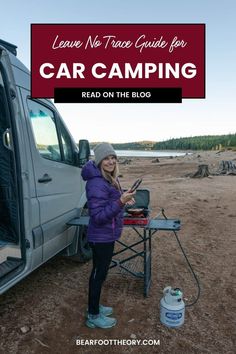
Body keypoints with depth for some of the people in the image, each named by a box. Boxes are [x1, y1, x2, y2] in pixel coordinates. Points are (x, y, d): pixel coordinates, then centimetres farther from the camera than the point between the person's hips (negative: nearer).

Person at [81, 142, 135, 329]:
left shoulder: (110, 179, 3)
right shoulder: (96, 184, -26)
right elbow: (98, 216, -27)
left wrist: (124, 199, -1)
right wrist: (120, 202, -33)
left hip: (107, 235, 9)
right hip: (101, 237, -9)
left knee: (100, 272, 22)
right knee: (99, 274, 8)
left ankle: (94, 306, 42)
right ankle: (94, 316, 29)